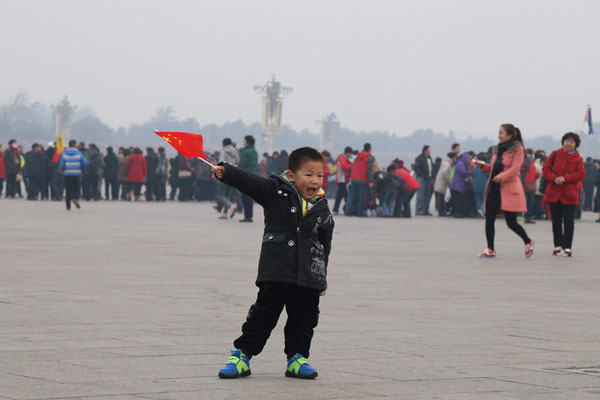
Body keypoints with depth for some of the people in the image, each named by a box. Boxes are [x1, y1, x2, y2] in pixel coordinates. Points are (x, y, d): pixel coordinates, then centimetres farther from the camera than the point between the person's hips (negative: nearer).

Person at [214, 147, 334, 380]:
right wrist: (226, 172, -31)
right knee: (263, 315, 0)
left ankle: (297, 358, 23)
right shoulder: (277, 192, -2)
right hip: (276, 273, -3)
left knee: (304, 320, 8)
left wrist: (322, 275, 20)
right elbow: (249, 182, -14)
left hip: (309, 277, 3)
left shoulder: (322, 209, 7)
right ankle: (242, 356, 10)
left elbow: (325, 244, 16)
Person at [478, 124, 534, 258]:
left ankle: (528, 242, 20)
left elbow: (515, 168, -14)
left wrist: (502, 176, -28)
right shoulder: (497, 149, 17)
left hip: (509, 189, -7)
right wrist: (483, 166, 5)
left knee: (511, 222, -4)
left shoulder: (517, 149, -4)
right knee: (489, 219, -2)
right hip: (494, 188, 7)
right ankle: (490, 250, 4)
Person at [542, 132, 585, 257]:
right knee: (556, 221, 8)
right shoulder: (555, 155, 4)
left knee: (568, 221, -8)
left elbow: (581, 174, -8)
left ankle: (567, 247, -3)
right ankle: (558, 246, 18)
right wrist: (554, 178, -16)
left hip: (570, 195, -2)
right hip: (554, 193, 2)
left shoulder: (578, 159, 0)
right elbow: (545, 169, 2)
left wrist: (565, 178, -19)